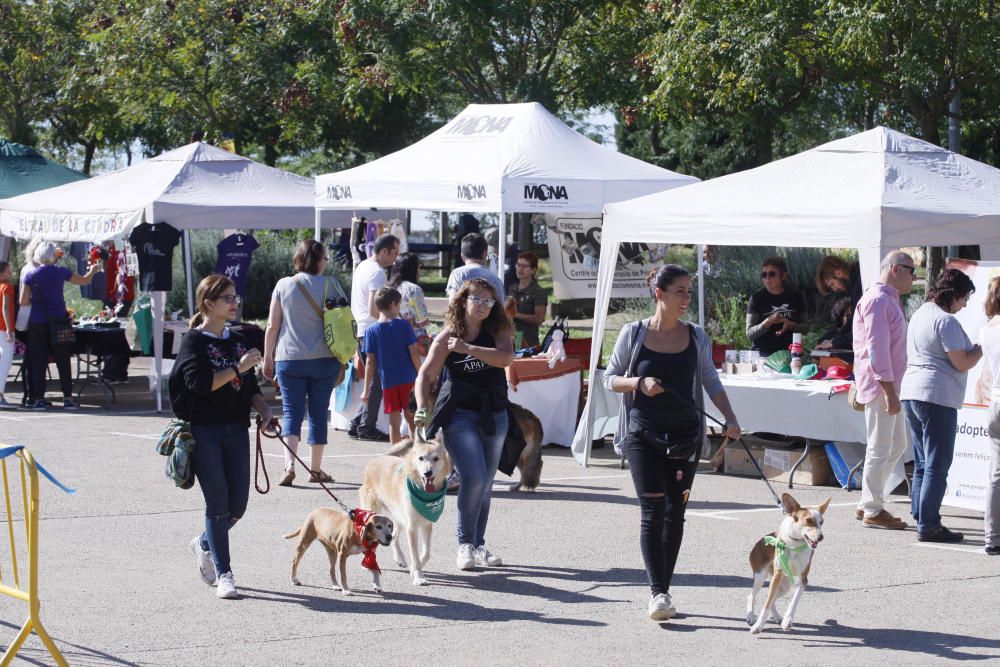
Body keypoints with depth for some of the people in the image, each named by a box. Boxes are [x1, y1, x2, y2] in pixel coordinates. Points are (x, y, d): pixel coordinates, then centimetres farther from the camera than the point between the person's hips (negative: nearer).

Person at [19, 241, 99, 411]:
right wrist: (92, 271, 30)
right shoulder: (60, 272, -3)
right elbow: (84, 281, 10)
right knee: (63, 361, 5)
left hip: (37, 323, 1)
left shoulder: (30, 275, -1)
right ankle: (68, 398, 4)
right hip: (58, 321, -1)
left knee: (38, 362, 5)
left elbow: (23, 302, -2)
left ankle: (38, 399, 3)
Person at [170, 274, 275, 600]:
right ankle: (223, 573, 4)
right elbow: (199, 383, -18)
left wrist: (264, 412, 3)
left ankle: (204, 545, 32)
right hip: (204, 431, -6)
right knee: (218, 503, -4)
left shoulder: (237, 341, 14)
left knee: (238, 503, 4)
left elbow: (250, 387, 18)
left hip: (236, 429, 6)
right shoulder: (194, 340, -5)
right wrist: (237, 369, -20)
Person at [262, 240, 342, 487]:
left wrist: (267, 358, 10)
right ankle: (315, 469, 12)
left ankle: (289, 465, -16)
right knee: (319, 413, 9)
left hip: (289, 360, 0)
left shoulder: (283, 285, 0)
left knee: (291, 412, 2)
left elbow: (272, 326, 1)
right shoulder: (330, 285, 0)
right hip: (324, 359, 0)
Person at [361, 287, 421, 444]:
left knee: (394, 421, 4)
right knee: (410, 416, 14)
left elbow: (370, 362, -3)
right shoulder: (404, 325, -4)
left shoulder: (371, 330, -3)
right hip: (408, 379, 0)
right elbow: (414, 352, -5)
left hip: (388, 382, 0)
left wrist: (366, 389, 2)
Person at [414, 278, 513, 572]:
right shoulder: (447, 337, -6)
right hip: (459, 414, -4)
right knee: (474, 477, -16)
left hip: (495, 415, 4)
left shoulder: (498, 330, 2)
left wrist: (468, 348, -25)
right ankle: (465, 544, -3)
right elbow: (426, 374, -12)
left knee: (485, 483, 10)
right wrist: (422, 409, -26)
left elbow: (506, 357, -18)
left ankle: (478, 545, 20)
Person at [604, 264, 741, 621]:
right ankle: (658, 592, -15)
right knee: (653, 508, -12)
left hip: (685, 434, 3)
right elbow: (610, 379, 4)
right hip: (643, 433, -3)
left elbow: (711, 381, 10)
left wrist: (730, 418, -4)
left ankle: (662, 591, 14)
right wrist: (640, 383, -15)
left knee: (675, 512, 5)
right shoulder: (634, 334, -2)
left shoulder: (696, 336, 5)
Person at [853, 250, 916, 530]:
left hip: (888, 386, 11)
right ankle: (872, 511, 4)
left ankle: (867, 505, 22)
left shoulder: (890, 300, 19)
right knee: (880, 449, -4)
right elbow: (877, 349, -21)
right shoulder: (878, 301, -15)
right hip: (880, 387, -11)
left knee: (897, 446, 16)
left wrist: (893, 391, 19)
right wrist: (889, 392, -23)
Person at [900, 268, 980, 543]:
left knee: (922, 463, 16)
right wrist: (980, 350, 6)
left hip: (911, 393, 10)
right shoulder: (946, 321, -14)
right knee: (937, 465, -6)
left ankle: (920, 517, 19)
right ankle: (928, 526, -6)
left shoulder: (919, 315, 15)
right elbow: (962, 364, -14)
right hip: (937, 397, -10)